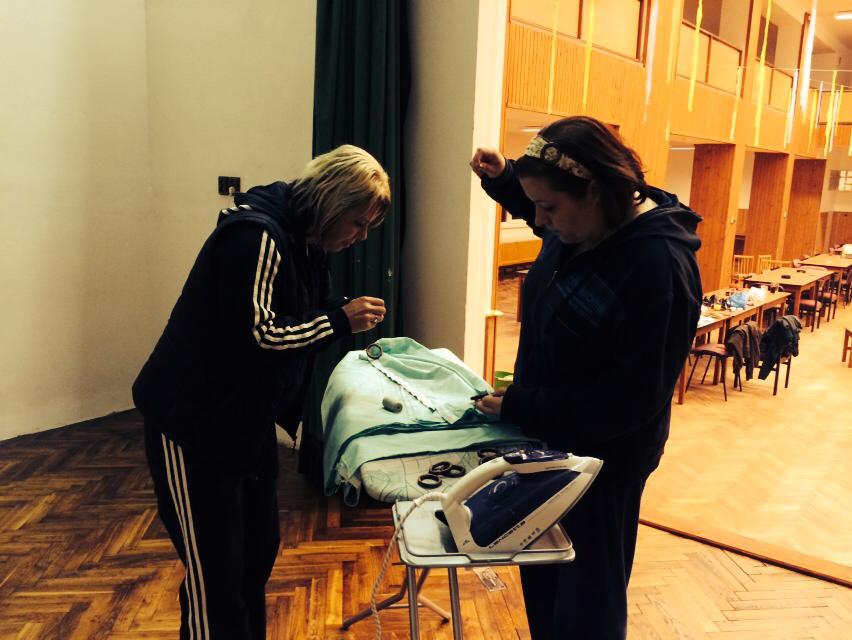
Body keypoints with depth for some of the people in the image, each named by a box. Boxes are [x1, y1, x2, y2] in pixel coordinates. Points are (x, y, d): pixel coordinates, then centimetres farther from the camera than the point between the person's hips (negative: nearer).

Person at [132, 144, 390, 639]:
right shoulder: (255, 235, -22)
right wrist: (339, 320, -22)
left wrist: (349, 325, 2)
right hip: (195, 425, -9)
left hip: (248, 420, 9)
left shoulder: (303, 240, 8)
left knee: (259, 551, 17)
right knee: (214, 575, -1)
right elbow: (253, 335, -28)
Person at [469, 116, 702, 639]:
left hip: (601, 453, -8)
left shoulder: (659, 267, -29)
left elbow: (633, 396, -28)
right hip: (550, 436, 8)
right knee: (540, 576, 24)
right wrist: (503, 177, 1)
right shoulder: (577, 225, -5)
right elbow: (538, 208, 22)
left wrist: (521, 408, -24)